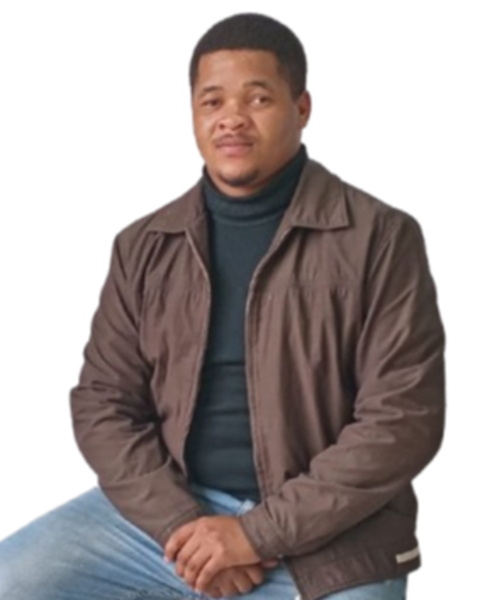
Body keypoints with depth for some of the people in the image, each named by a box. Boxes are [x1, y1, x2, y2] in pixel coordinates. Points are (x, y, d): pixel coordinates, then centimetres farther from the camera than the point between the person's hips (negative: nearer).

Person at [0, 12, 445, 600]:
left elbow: (402, 418, -10)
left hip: (323, 536, -3)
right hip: (168, 511, 3)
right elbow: (103, 401, 6)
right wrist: (182, 524, -10)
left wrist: (257, 532, -15)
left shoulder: (379, 238, -5)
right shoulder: (144, 246, 6)